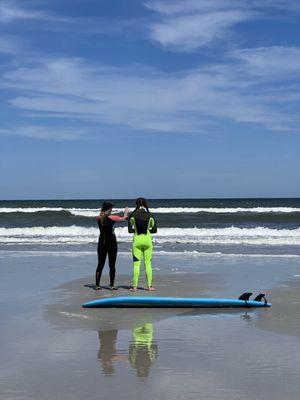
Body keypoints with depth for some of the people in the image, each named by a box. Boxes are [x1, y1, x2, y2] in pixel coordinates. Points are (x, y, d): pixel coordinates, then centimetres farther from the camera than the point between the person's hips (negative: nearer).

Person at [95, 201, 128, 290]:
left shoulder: (98, 218, -2)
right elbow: (124, 218, 3)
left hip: (101, 243, 4)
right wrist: (126, 212, 21)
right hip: (111, 243, -4)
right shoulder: (112, 218, -13)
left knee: (100, 264, 10)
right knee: (112, 265, 3)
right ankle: (112, 285, 5)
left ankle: (97, 284, 9)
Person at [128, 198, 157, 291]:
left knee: (136, 263, 3)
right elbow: (155, 230, 2)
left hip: (137, 240, -1)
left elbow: (130, 230, -4)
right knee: (148, 263, 7)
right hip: (147, 239, 1)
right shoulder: (150, 215, -2)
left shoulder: (132, 215, -5)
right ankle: (149, 285, 8)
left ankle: (134, 286, 3)